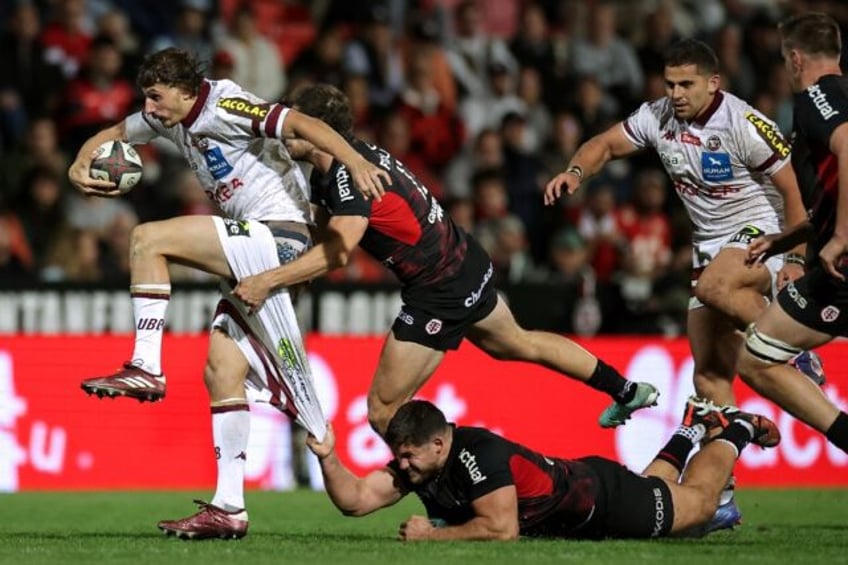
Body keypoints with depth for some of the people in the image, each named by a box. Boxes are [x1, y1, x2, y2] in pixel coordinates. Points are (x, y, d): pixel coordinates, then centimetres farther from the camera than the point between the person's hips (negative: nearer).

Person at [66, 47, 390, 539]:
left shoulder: (224, 107, -13)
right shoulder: (168, 118, 13)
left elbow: (300, 123, -25)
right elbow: (110, 136, 27)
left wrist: (355, 162, -40)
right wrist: (81, 167, 4)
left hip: (278, 236, -10)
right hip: (254, 254, 10)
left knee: (149, 239, -17)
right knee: (222, 372, 6)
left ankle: (146, 367, -14)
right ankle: (229, 509, 7)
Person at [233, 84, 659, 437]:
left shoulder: (351, 175, -28)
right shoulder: (329, 170, 3)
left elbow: (337, 252, -40)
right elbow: (320, 229, 11)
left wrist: (268, 281, -41)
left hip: (441, 291, -11)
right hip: (467, 264, 11)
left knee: (383, 411, -6)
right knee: (517, 344, 34)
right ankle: (627, 391, 50)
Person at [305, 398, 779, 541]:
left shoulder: (477, 453, -39)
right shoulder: (417, 463, -18)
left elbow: (502, 530, -44)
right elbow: (355, 500, -19)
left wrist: (432, 534, -39)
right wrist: (328, 457, -35)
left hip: (604, 499, -7)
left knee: (698, 503, 16)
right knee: (654, 484, 37)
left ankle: (734, 432, 38)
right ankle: (693, 428, 54)